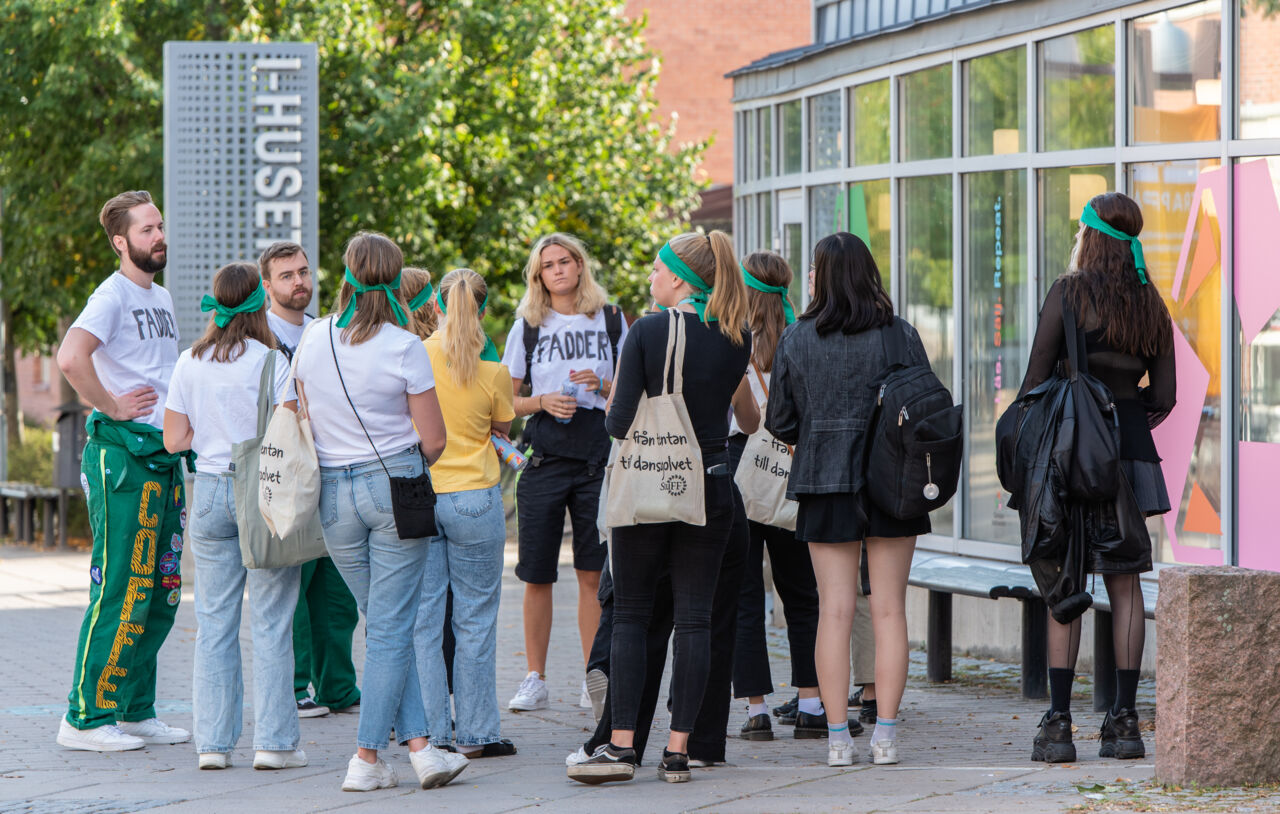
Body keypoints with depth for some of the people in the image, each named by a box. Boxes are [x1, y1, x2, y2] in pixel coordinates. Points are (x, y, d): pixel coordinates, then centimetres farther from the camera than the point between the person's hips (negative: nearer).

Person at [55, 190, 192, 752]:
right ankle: (85, 718, -4)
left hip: (164, 458, 9)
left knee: (162, 592, 10)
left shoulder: (162, 298, 19)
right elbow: (70, 358, -27)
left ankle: (135, 711, 18)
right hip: (122, 454, -9)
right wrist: (111, 407, -17)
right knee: (121, 590, -9)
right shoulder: (113, 295, -9)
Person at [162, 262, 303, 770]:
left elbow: (174, 439, 6)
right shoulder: (271, 361, -8)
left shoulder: (190, 363, 4)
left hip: (210, 493, 4)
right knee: (270, 623, 0)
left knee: (214, 623, 7)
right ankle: (273, 741, 0)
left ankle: (213, 742, 6)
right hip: (265, 492, -3)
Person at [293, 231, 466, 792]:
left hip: (333, 493, 4)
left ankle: (419, 745, 6)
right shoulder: (404, 347, -11)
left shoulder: (313, 341, 0)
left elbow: (305, 425, 10)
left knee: (384, 624, 12)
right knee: (392, 628, 1)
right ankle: (366, 758, -1)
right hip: (396, 483, -4)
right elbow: (433, 441, -7)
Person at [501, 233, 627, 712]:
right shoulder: (527, 326, 8)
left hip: (598, 461, 0)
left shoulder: (611, 321, 9)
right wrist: (542, 402, -9)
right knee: (537, 576, 0)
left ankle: (593, 683, 7)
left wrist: (603, 385, -8)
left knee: (593, 574, 0)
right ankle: (535, 680, 8)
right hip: (545, 458, 0)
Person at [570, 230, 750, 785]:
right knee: (695, 617, 4)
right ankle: (677, 750, 2)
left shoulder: (648, 332, -10)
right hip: (711, 484, 3)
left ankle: (621, 746, -1)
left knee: (630, 615, 5)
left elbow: (621, 421, -11)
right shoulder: (736, 338, 1)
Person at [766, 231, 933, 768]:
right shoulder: (900, 336, -4)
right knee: (889, 608, 4)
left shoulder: (796, 340, -2)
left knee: (834, 609, 2)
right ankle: (885, 734, 2)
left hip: (823, 483, 0)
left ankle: (837, 737, 0)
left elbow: (780, 422, 3)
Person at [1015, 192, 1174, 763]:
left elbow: (1035, 381, -9)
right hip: (1132, 453, 4)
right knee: (1124, 584, 6)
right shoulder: (1150, 303, 9)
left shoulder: (1069, 292, -5)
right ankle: (1125, 720, 6)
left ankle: (1058, 723, -6)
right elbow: (1165, 397, 9)